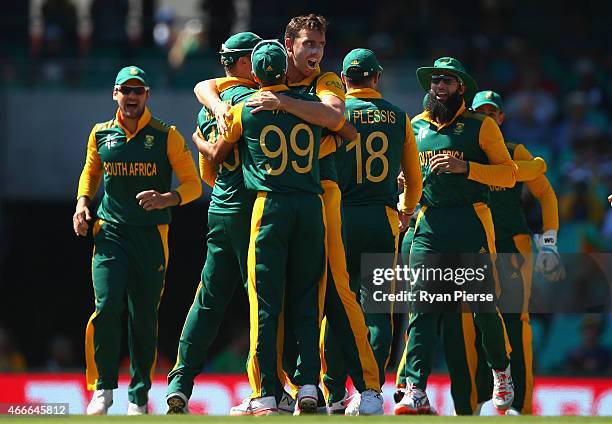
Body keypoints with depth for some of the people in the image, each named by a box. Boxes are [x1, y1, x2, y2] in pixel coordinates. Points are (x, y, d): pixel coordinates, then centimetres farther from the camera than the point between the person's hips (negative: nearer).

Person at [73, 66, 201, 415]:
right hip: (110, 233, 1)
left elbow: (193, 184, 0)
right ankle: (103, 390, -8)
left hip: (152, 235, -1)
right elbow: (90, 173, 25)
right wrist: (83, 202, 6)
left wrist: (166, 199, -20)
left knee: (144, 318, 2)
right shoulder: (100, 135, 9)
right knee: (107, 307, -17)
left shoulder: (167, 136, 1)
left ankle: (139, 397, 14)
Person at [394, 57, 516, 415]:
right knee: (422, 308, -9)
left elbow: (509, 173, -2)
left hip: (471, 223, -3)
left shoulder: (480, 126, 3)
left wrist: (465, 167, -15)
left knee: (483, 306, 2)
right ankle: (416, 392, -15)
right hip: (428, 225, 3)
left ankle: (502, 371, 27)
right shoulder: (417, 127, 16)